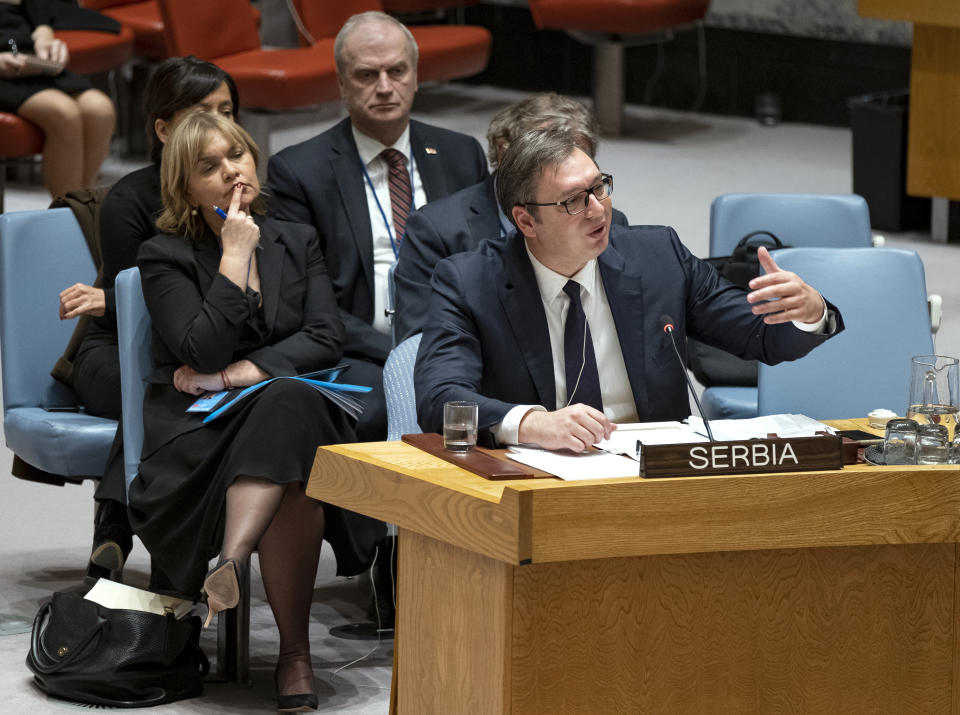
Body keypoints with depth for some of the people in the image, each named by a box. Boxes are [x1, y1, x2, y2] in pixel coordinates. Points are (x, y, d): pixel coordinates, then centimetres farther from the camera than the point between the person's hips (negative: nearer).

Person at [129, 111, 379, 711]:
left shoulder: (298, 242, 16)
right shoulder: (166, 257, 5)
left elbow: (326, 340, 2)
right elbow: (204, 353, -11)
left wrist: (238, 374, -9)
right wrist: (235, 256, -8)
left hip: (295, 404, 3)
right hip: (198, 434, -2)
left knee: (291, 405, -37)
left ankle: (231, 562, -45)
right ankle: (296, 655, -39)